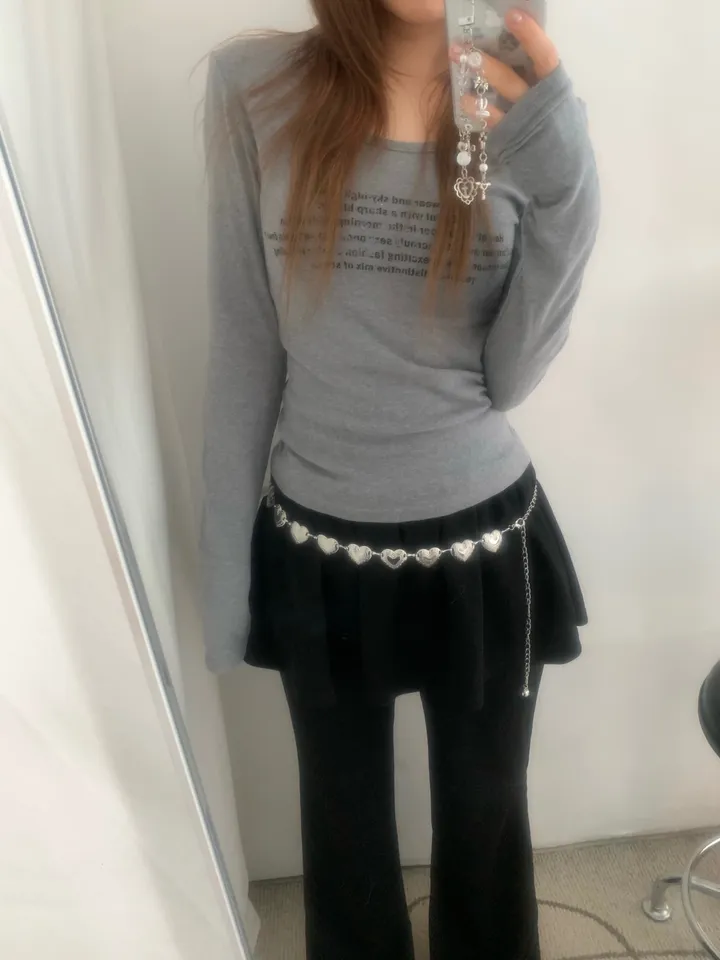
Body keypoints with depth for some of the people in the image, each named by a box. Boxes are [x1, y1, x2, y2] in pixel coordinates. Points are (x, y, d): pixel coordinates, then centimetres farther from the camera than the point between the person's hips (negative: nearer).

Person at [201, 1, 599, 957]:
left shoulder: (529, 106, -4)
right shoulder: (255, 87, -7)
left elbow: (513, 376, -9)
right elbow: (245, 345, -4)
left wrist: (565, 175, -22)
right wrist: (225, 564, -1)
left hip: (483, 545, 1)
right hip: (316, 552, 0)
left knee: (485, 815, 23)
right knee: (345, 822, 23)